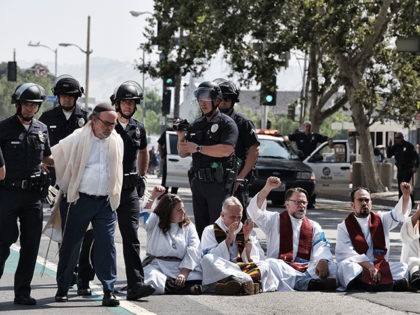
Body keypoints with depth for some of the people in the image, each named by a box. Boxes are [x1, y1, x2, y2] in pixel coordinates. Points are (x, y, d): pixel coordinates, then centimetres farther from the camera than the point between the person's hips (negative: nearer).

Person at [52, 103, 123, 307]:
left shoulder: (117, 141, 7)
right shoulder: (77, 139, -7)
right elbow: (53, 156, 3)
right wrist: (64, 186, 7)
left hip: (105, 202, 3)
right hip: (79, 200, -3)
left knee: (107, 245, -6)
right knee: (70, 244, 5)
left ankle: (108, 291, -5)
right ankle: (62, 288, 18)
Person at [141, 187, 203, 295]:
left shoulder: (189, 226, 14)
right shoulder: (156, 222, 11)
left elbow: (193, 251, 2)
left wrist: (184, 273, -12)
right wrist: (152, 197, -22)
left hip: (182, 267, 1)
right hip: (157, 267, -1)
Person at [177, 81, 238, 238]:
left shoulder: (227, 123, -4)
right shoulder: (196, 125, 17)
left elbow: (226, 150, -19)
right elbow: (183, 153, 18)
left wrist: (198, 148, -15)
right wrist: (181, 138, -2)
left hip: (218, 183, -7)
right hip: (198, 182, 7)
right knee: (200, 227, 10)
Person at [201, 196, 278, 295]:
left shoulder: (248, 231, 21)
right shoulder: (210, 231, 14)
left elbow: (254, 260, 10)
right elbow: (209, 259, -2)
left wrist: (247, 238, -1)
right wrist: (229, 239, -8)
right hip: (221, 271, -2)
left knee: (264, 265, -24)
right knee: (207, 259, -32)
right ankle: (245, 280, -51)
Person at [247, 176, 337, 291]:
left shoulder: (314, 226, 22)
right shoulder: (275, 220, 19)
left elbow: (321, 247, 6)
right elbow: (254, 211, 4)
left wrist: (322, 261, -19)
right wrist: (267, 188, -8)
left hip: (307, 270, 2)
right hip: (281, 269, -2)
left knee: (331, 266, -26)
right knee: (270, 264, -36)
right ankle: (307, 283, -53)